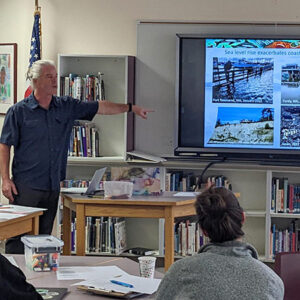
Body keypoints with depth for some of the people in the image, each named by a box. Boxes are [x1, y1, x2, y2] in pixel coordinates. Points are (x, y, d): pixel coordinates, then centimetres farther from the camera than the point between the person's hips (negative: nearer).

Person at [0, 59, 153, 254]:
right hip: (26, 186, -5)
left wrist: (131, 108, 9)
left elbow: (99, 107, 13)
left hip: (53, 186, 5)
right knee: (19, 237, -7)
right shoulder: (19, 111, -3)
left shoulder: (66, 107, 9)